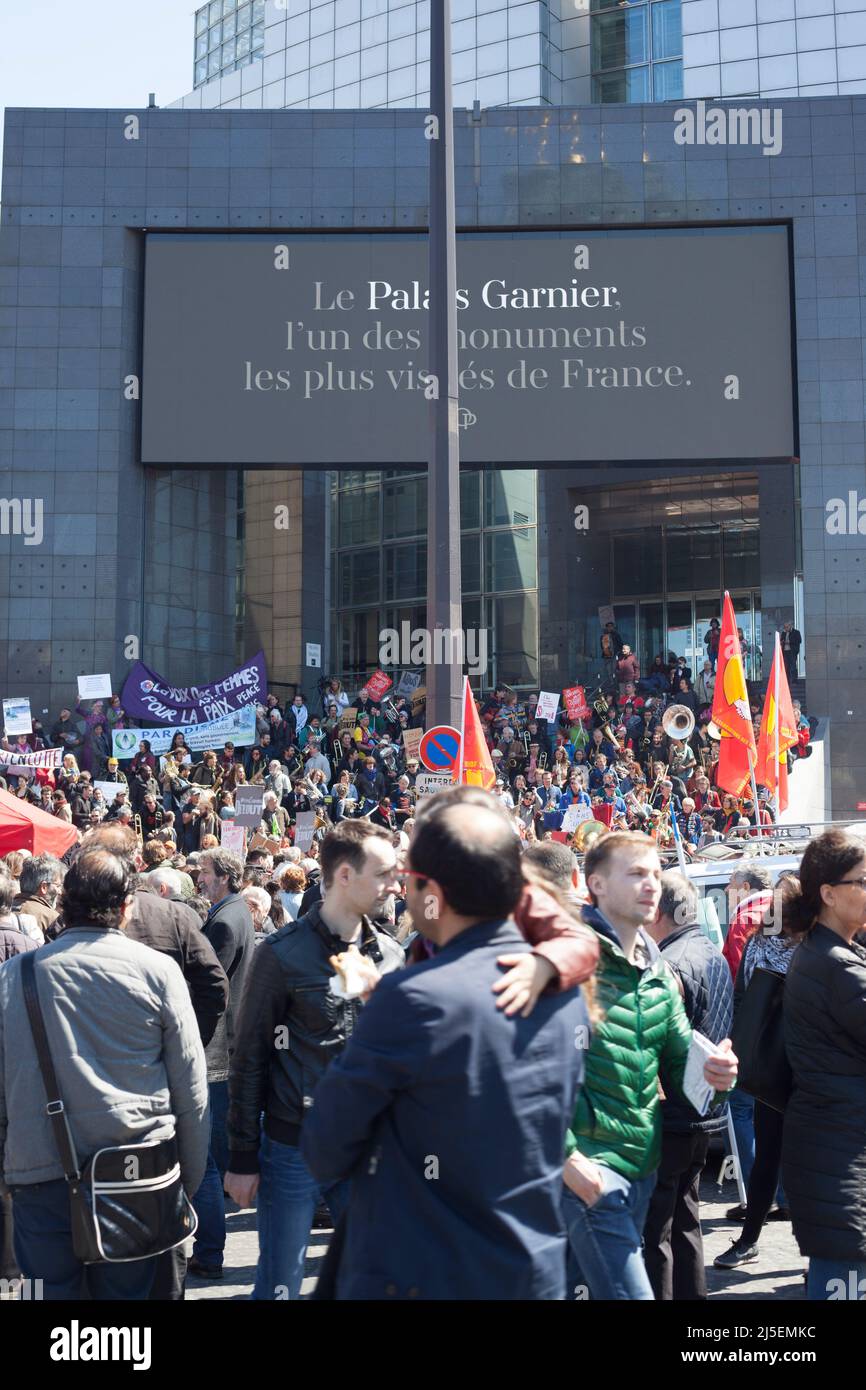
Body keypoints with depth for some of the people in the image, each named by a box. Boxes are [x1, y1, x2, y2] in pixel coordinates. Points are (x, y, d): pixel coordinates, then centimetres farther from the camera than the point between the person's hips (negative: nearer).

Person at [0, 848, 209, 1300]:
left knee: (50, 1290, 11)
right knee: (128, 1292, 10)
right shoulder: (157, 970, -2)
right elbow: (191, 1089, 0)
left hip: (39, 1177, 1)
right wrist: (188, 1182, 9)